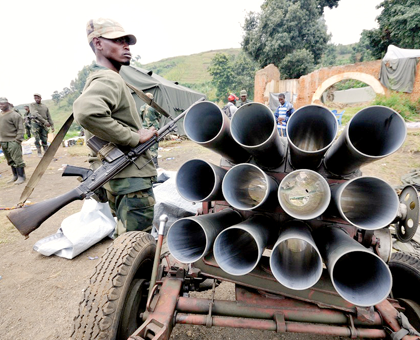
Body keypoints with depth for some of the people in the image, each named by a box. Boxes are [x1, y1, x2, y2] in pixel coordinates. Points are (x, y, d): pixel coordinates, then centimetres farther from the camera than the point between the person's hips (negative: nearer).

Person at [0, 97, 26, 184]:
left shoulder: (14, 115, -8)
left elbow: (20, 129, -12)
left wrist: (18, 140, -16)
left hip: (13, 142, -7)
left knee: (17, 159, -5)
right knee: (10, 161, 13)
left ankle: (21, 176, 3)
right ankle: (15, 176, 23)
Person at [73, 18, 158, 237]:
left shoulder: (99, 78, 19)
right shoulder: (109, 79, -14)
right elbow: (86, 112, -35)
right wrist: (135, 138, -24)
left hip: (118, 177, 10)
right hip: (131, 178, -10)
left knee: (127, 241, 24)